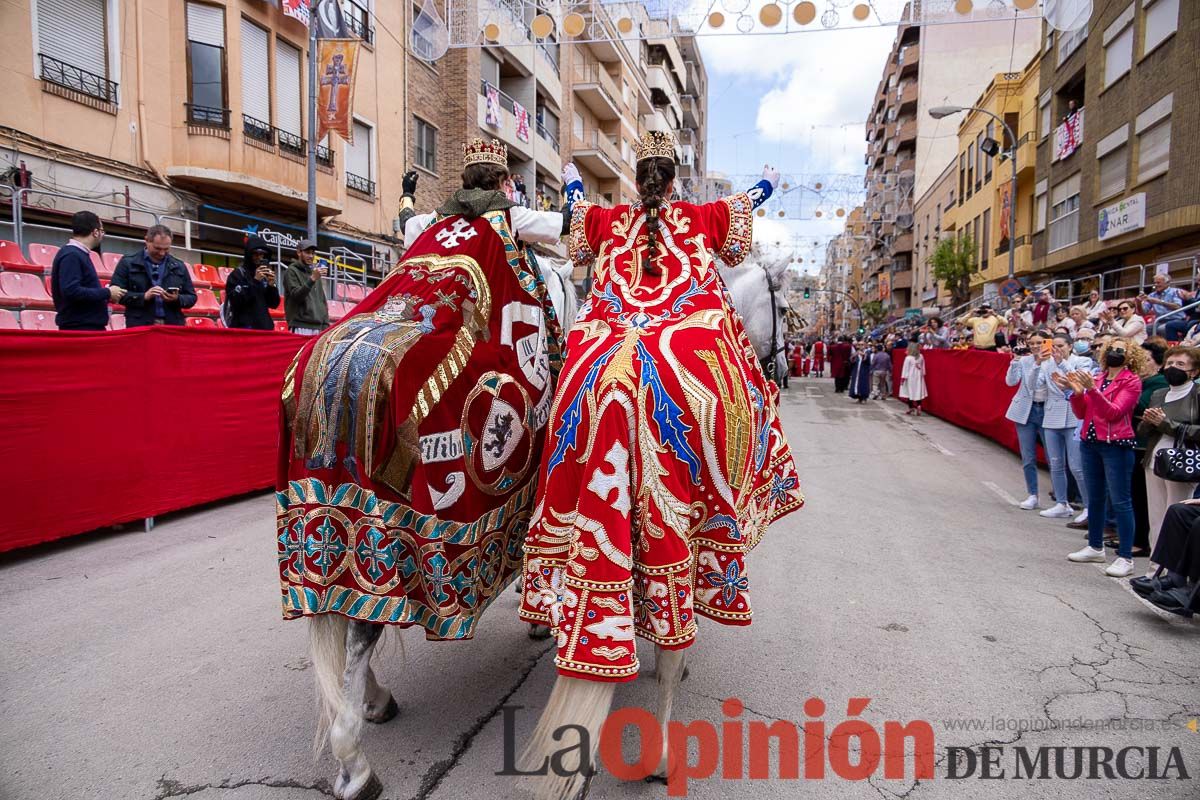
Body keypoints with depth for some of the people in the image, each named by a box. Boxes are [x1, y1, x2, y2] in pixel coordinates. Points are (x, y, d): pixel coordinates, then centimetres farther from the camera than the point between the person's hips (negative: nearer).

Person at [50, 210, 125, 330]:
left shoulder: (78, 253, 16)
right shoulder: (71, 255, -14)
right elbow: (71, 291, -24)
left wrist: (106, 293, 9)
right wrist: (107, 293, -16)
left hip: (89, 327, 10)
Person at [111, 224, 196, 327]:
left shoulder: (179, 267, 14)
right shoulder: (128, 263, 6)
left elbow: (191, 297, 15)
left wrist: (177, 299, -7)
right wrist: (143, 296, -14)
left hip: (172, 327, 2)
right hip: (139, 327, -2)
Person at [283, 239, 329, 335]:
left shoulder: (315, 272, 21)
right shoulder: (292, 271, 3)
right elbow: (296, 295, -10)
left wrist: (325, 324, 12)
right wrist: (312, 279, -21)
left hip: (318, 327, 6)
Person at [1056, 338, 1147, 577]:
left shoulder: (1132, 381, -4)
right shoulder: (1096, 377, 10)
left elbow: (1114, 412, -17)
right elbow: (1081, 413, 8)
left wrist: (1092, 389, -25)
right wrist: (1076, 392, -8)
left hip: (1116, 445, -6)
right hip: (1091, 443, 6)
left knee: (1120, 501, -4)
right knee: (1095, 497, 15)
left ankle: (1125, 558, 1)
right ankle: (1095, 548, 27)